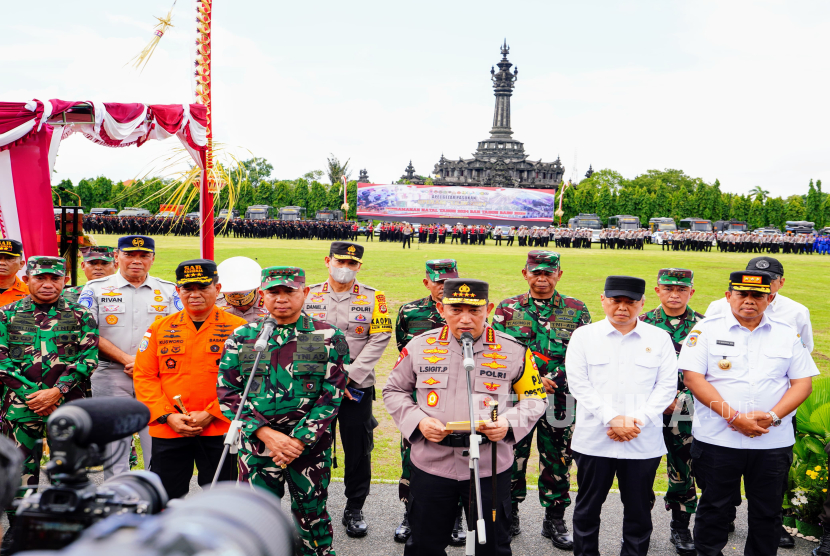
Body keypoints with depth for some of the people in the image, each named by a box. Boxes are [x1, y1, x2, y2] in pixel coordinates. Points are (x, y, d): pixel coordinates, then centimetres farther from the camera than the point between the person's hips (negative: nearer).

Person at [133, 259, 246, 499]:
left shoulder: (238, 328, -1)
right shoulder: (159, 328, 7)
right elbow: (144, 376, 5)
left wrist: (210, 414, -13)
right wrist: (167, 415, -7)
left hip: (219, 430, -2)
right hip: (167, 430, 2)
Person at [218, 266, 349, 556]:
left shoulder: (328, 338, -2)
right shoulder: (242, 337, 4)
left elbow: (331, 396, -6)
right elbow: (227, 392, 0)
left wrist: (299, 440, -14)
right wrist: (267, 434, -11)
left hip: (310, 445, -1)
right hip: (256, 445, 1)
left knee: (312, 514, 12)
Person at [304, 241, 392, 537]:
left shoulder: (373, 298, 1)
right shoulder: (309, 296, 4)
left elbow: (379, 339, -6)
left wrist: (348, 376, -13)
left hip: (357, 389, -1)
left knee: (358, 451, 5)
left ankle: (354, 509, 23)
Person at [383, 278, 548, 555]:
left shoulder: (514, 351, -3)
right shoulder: (419, 346, 0)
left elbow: (535, 398, 6)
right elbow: (394, 391, 10)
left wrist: (509, 423, -13)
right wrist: (417, 421, -8)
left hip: (490, 467, -1)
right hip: (431, 465, 1)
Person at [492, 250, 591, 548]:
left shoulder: (576, 310, 4)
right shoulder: (507, 308, 4)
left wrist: (556, 378, -12)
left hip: (560, 400, 0)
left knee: (557, 461, 9)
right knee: (512, 457, 9)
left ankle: (555, 520, 25)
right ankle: (509, 514, 28)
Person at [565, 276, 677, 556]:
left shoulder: (659, 338, 5)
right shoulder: (584, 336, 3)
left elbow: (667, 386, 0)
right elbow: (578, 384, -4)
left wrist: (638, 420, -12)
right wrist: (611, 419, -14)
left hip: (643, 442, 1)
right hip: (594, 439, 0)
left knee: (639, 511, 10)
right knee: (587, 508, 10)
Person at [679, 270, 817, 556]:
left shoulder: (787, 333, 7)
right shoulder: (707, 329, -2)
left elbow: (803, 383, 5)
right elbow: (693, 377, -9)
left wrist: (772, 416, -12)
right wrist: (734, 417, -16)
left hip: (774, 442, 2)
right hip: (717, 439, -2)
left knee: (768, 512, 11)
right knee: (714, 508, 9)